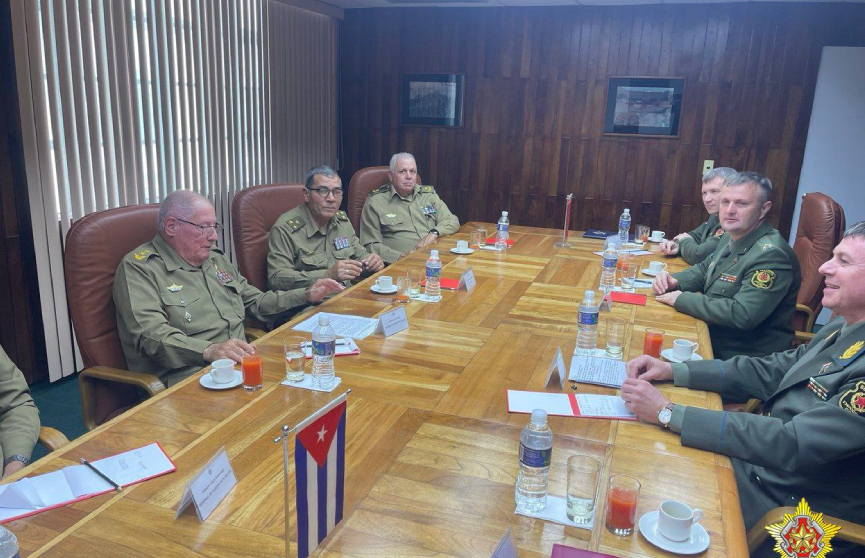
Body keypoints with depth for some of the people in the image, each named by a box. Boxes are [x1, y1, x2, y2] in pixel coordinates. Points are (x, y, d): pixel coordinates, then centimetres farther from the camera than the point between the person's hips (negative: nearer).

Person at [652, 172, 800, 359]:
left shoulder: (771, 255, -24)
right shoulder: (732, 237, 6)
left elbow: (741, 315, -32)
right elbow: (705, 268, 21)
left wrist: (681, 299, -22)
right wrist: (674, 281, -1)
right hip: (713, 339, 8)